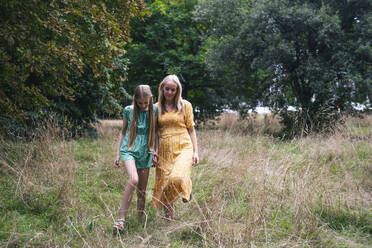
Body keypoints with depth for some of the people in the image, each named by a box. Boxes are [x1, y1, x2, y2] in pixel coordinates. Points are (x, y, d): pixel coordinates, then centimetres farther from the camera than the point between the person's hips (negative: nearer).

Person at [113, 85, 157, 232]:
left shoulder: (154, 111, 2)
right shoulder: (128, 110, 0)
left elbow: (155, 132, 10)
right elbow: (123, 131, 9)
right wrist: (117, 154, 9)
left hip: (145, 152, 2)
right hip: (129, 149, -2)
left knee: (142, 190, 6)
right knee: (133, 180, -27)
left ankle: (140, 222, 19)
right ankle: (121, 219, -23)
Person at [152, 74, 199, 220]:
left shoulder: (185, 105, 5)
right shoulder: (156, 107, 10)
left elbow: (191, 129, 6)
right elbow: (155, 132, 14)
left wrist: (195, 152, 1)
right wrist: (155, 150, 3)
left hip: (183, 147, -3)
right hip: (164, 150, 3)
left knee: (178, 178, -25)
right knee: (163, 185, 1)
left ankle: (187, 188, 11)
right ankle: (169, 217, 19)